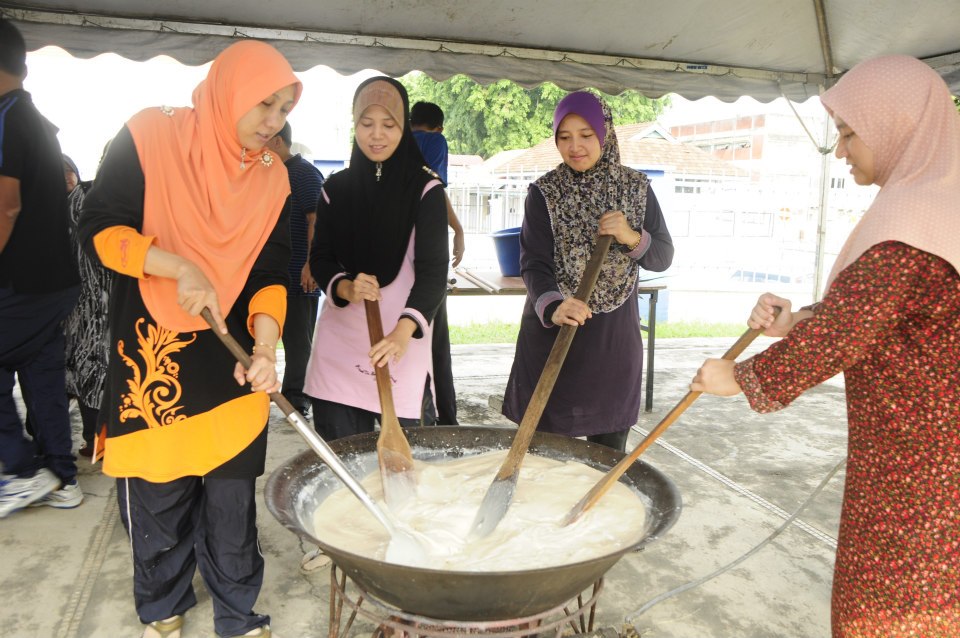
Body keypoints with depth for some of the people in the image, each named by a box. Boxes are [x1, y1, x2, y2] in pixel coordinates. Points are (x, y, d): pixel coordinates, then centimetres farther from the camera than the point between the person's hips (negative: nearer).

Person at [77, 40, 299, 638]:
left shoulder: (273, 177, 3)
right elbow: (100, 227, -7)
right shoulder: (152, 136, -7)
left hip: (233, 356, 2)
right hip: (150, 350, -2)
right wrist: (181, 269, -21)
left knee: (232, 493, 5)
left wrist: (265, 348, -17)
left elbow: (271, 272, -1)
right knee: (158, 492, 8)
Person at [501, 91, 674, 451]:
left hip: (615, 336, 2)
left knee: (609, 452, 11)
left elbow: (663, 258, 3)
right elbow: (533, 263, -14)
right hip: (552, 331, -2)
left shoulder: (636, 189, 3)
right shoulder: (544, 194, -4)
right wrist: (552, 308, -34)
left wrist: (632, 238, -19)